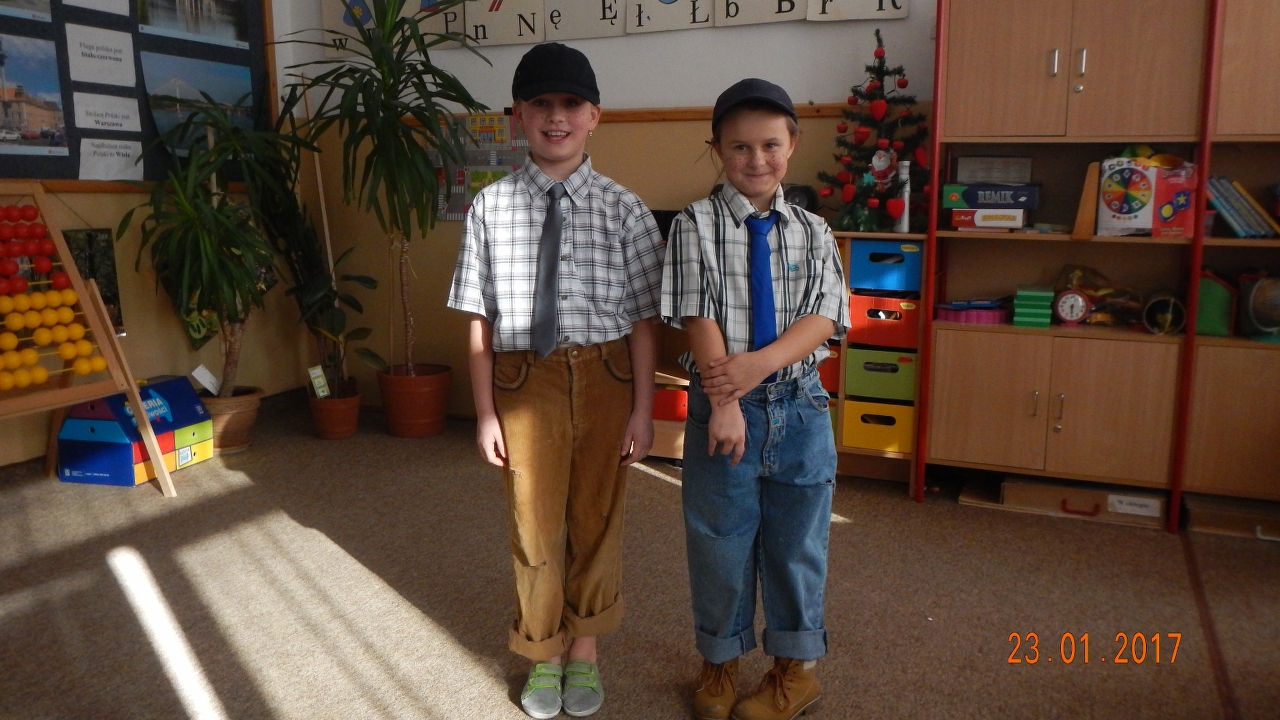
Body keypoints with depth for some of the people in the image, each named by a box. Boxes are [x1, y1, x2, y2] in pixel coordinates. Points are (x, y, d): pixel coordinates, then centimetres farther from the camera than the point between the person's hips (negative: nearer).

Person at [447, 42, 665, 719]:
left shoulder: (623, 207, -5)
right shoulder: (491, 206, -5)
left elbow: (642, 318, -3)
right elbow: (480, 319, -2)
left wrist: (642, 408, -4)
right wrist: (485, 410, -3)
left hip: (604, 377, 1)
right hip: (524, 379, 0)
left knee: (596, 520, 16)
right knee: (534, 525, 15)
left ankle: (583, 649, 41)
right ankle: (543, 655, 40)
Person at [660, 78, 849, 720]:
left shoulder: (812, 232, 5)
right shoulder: (696, 225, -3)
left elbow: (823, 317, -4)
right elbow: (699, 316, -11)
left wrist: (759, 364, -21)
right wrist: (724, 401, -19)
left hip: (799, 407, 2)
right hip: (723, 404, -2)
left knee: (796, 542, 14)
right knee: (719, 542, 11)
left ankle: (796, 668, 35)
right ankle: (720, 662, 34)